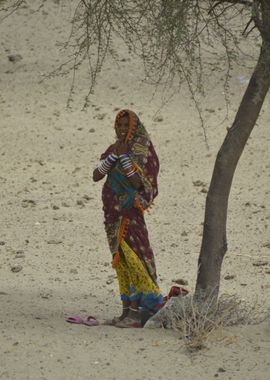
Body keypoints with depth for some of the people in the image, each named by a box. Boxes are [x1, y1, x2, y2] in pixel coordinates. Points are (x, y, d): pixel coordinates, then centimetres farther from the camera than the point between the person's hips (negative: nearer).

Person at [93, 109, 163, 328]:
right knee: (121, 261, 8)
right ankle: (127, 311, 11)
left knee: (132, 259, -11)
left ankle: (135, 315, -12)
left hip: (129, 213, -7)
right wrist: (113, 156, -13)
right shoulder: (113, 150, 11)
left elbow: (138, 183, -19)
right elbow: (96, 176, 0)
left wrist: (124, 157, -23)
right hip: (114, 213, 7)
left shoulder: (142, 151, -9)